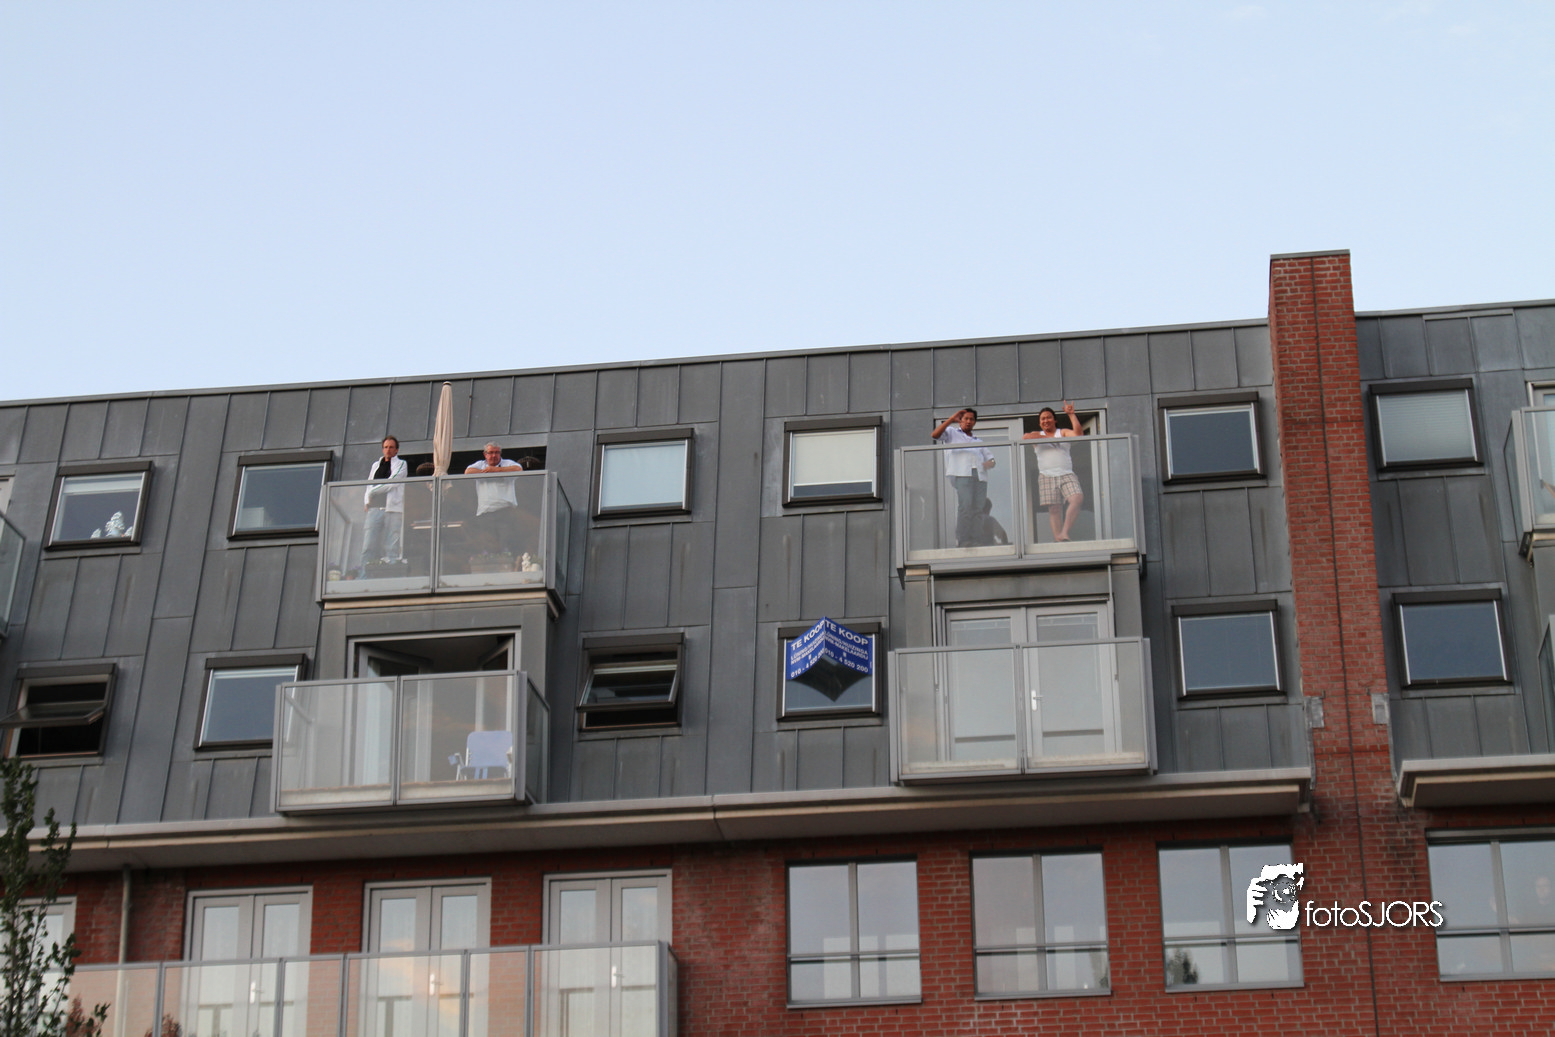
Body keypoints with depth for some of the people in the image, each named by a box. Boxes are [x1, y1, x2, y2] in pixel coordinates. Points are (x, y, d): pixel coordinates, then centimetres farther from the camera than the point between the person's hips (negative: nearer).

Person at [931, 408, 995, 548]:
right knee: (965, 507, -17)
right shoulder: (952, 433, 24)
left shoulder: (978, 441, 36)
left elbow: (991, 460, 28)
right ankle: (962, 542, -20)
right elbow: (935, 435, 3)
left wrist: (988, 464, 3)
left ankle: (977, 542, -9)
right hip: (961, 474, -5)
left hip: (980, 476, 5)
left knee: (978, 510, -6)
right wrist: (951, 419, 0)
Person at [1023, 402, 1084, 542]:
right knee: (1054, 509, -8)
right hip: (1047, 475, 0)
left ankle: (1064, 532, -27)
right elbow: (1025, 437, -4)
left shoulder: (1063, 433, 18)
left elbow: (1077, 434, -1)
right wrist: (1047, 438, -3)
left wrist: (1071, 415, -2)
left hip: (1066, 474, 0)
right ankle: (1058, 540, -12)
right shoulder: (1038, 435, 18)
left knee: (1077, 499, -24)